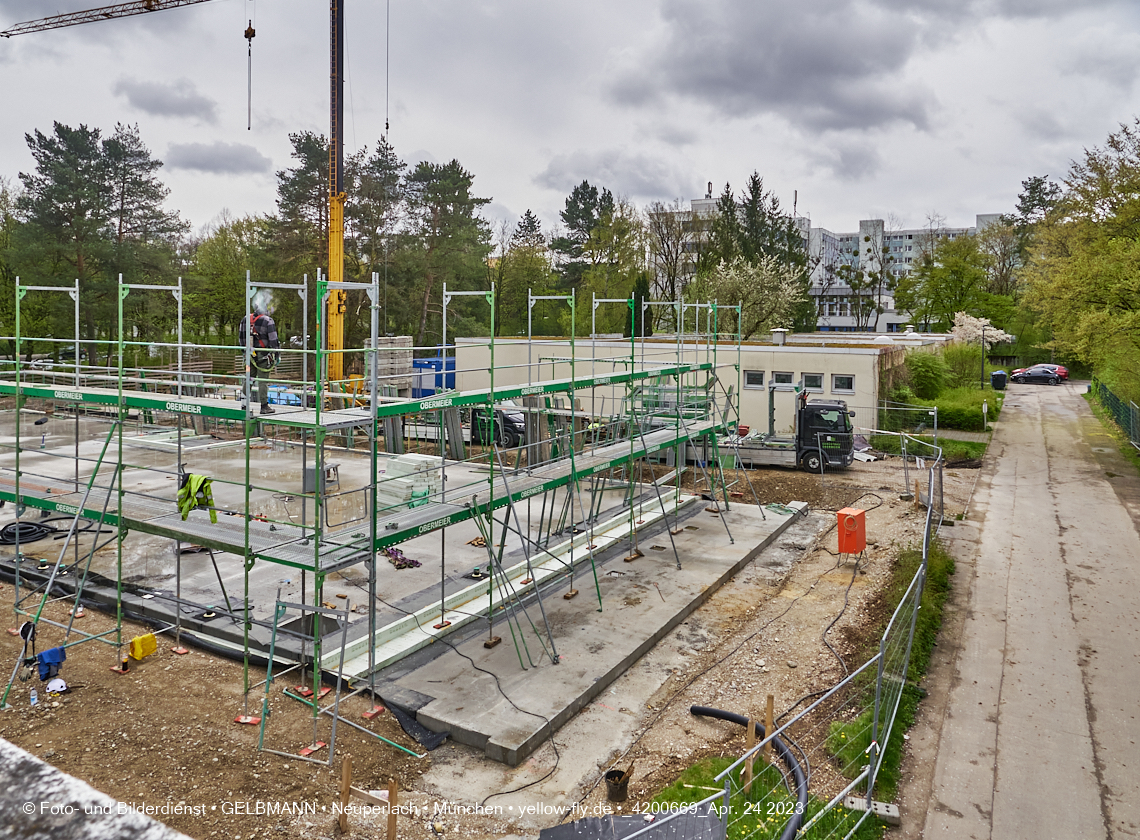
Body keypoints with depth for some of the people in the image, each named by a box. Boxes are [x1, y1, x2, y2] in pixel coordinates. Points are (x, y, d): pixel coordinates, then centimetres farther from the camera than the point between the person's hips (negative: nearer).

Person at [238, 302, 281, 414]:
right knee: (263, 381, -2)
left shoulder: (245, 319, 7)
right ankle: (264, 406, 1)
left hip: (250, 354, 6)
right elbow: (273, 340, -12)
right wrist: (276, 356, -3)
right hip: (263, 355, -6)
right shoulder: (268, 321, -13)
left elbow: (241, 337, 15)